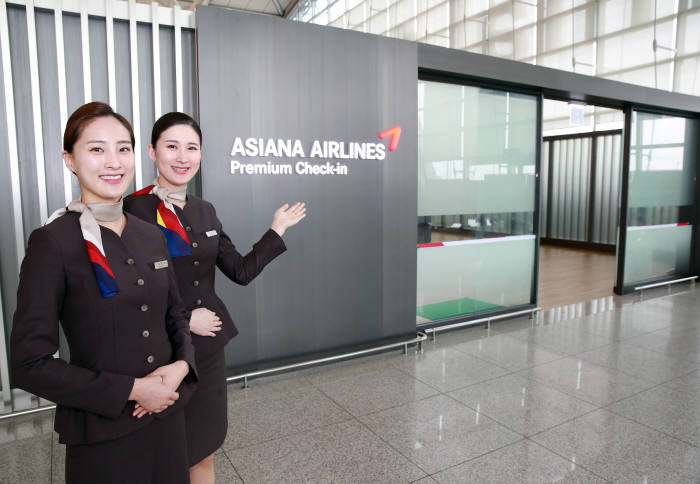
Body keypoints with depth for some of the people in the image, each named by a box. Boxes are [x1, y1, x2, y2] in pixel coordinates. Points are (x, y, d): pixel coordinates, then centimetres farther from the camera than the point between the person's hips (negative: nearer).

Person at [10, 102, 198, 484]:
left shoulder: (152, 237, 2)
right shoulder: (52, 242, -14)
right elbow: (30, 364, -15)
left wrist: (181, 366, -9)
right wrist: (132, 389, -17)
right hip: (102, 434, -5)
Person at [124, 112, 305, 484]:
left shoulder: (204, 211, 6)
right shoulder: (134, 209, -13)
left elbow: (241, 271, 7)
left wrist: (277, 230, 3)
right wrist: (184, 319, -15)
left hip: (209, 348, 5)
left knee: (204, 452, 21)